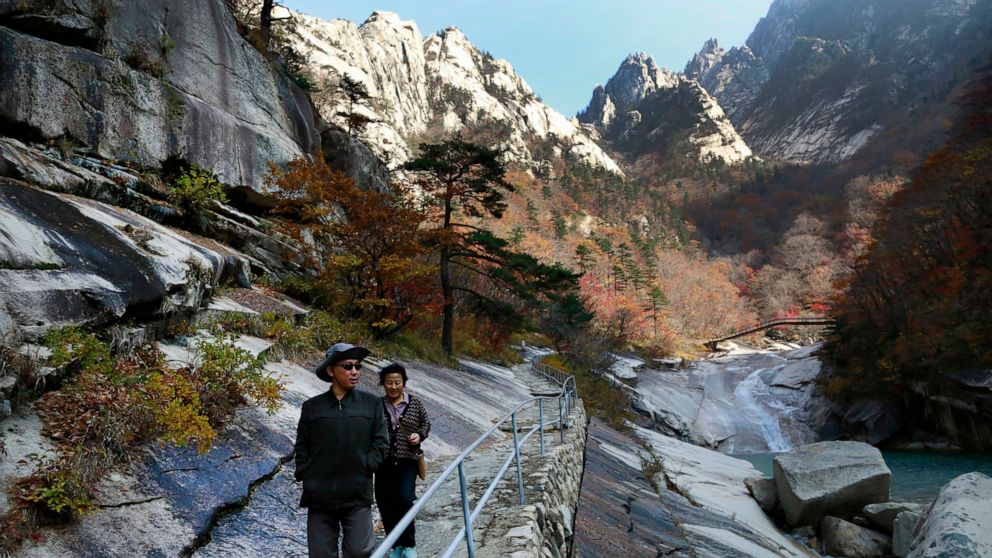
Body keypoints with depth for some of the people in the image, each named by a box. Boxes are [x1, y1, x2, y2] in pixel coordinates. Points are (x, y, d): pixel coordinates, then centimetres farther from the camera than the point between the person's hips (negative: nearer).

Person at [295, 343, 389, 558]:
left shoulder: (371, 403, 4)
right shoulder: (312, 406, 5)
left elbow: (380, 442, 3)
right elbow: (302, 447, 9)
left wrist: (364, 467, -7)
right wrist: (305, 475, -2)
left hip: (357, 494, -1)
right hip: (319, 496, 1)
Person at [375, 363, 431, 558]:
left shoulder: (415, 404, 0)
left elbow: (426, 423, 14)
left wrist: (420, 435, -6)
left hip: (408, 461, -2)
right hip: (384, 462, 2)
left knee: (405, 499, -12)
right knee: (385, 504, 5)